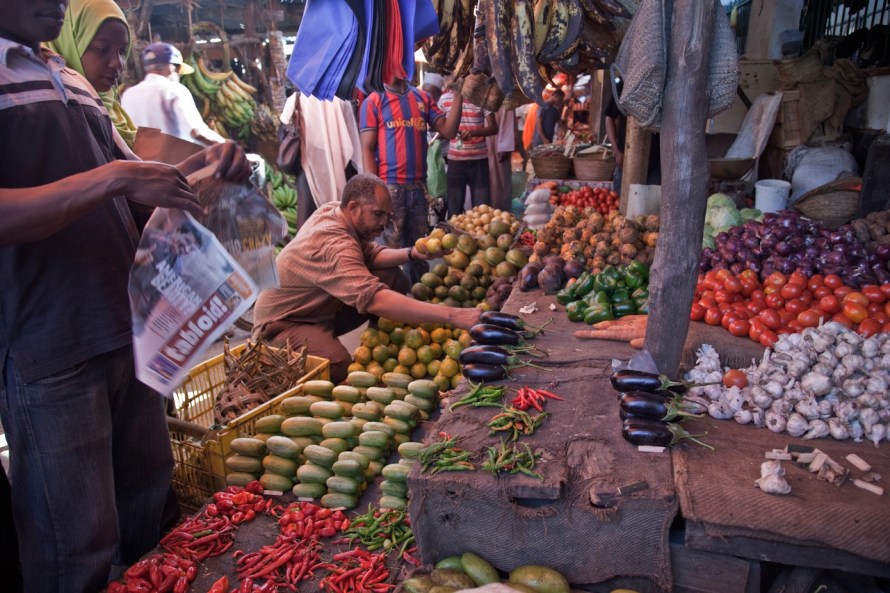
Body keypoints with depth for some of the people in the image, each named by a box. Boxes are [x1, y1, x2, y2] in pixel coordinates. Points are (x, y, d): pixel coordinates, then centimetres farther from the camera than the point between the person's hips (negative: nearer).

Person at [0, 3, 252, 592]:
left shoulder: (75, 81, 17)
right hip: (49, 350, -7)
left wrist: (205, 164, 6)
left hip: (128, 326, 8)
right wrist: (113, 178, -26)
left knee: (149, 495, 19)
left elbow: (134, 180, 23)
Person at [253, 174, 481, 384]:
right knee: (339, 368, -37)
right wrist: (453, 315, -54)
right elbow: (374, 299, -48)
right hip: (281, 323, -9)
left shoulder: (333, 211, -7)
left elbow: (370, 254, 2)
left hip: (320, 310, 9)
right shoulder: (334, 244, -35)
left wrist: (411, 253, -19)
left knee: (395, 279, -5)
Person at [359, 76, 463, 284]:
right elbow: (367, 148, -4)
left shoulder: (422, 98, 12)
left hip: (418, 186, 4)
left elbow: (448, 131, 6)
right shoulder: (373, 101, 0)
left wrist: (458, 95, -4)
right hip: (390, 187, -4)